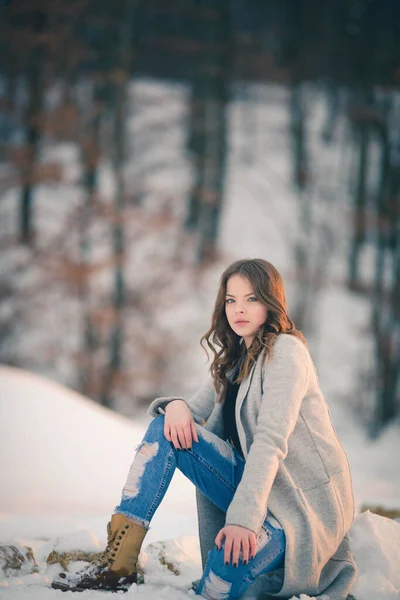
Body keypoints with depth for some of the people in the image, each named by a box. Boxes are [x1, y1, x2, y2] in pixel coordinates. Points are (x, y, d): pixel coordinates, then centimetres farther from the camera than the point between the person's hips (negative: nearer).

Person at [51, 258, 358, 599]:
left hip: (305, 502, -8)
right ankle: (118, 563, -13)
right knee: (166, 427, -7)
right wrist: (176, 405, -13)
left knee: (227, 565, -35)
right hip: (260, 487, 8)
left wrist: (244, 518, -33)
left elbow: (271, 441, -23)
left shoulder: (285, 351, -12)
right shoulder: (236, 359, 15)